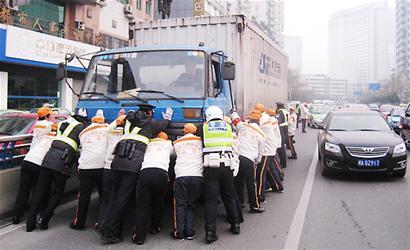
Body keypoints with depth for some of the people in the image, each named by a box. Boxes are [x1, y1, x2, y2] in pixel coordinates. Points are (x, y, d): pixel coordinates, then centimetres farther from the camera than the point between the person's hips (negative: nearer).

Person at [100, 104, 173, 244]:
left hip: (117, 161, 5)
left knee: (115, 196, 15)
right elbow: (162, 125, 33)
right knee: (122, 198, -4)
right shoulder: (150, 124, 12)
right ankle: (110, 233, -4)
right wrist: (167, 118, 53)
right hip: (133, 164, -5)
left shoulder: (128, 120, 22)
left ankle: (107, 228, 16)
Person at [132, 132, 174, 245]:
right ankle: (155, 228, 32)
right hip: (161, 173, 0)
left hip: (145, 172, 1)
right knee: (158, 203, 20)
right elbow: (173, 153, 46)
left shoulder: (148, 143, 32)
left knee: (142, 205, 3)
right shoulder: (168, 144, 29)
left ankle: (139, 236, -1)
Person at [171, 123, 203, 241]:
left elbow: (174, 154, 21)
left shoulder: (176, 143, 15)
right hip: (197, 175, 1)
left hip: (181, 176, -1)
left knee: (180, 204, 6)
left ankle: (179, 232, 3)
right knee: (191, 204, 10)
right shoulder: (200, 140, 14)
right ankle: (190, 232, 5)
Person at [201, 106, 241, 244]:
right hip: (226, 166, 2)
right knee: (229, 196, 18)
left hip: (210, 167, -2)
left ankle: (210, 232, -4)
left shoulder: (204, 128, 7)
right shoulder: (228, 126, 12)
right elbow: (232, 145, 15)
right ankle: (235, 225, 27)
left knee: (210, 200, 1)